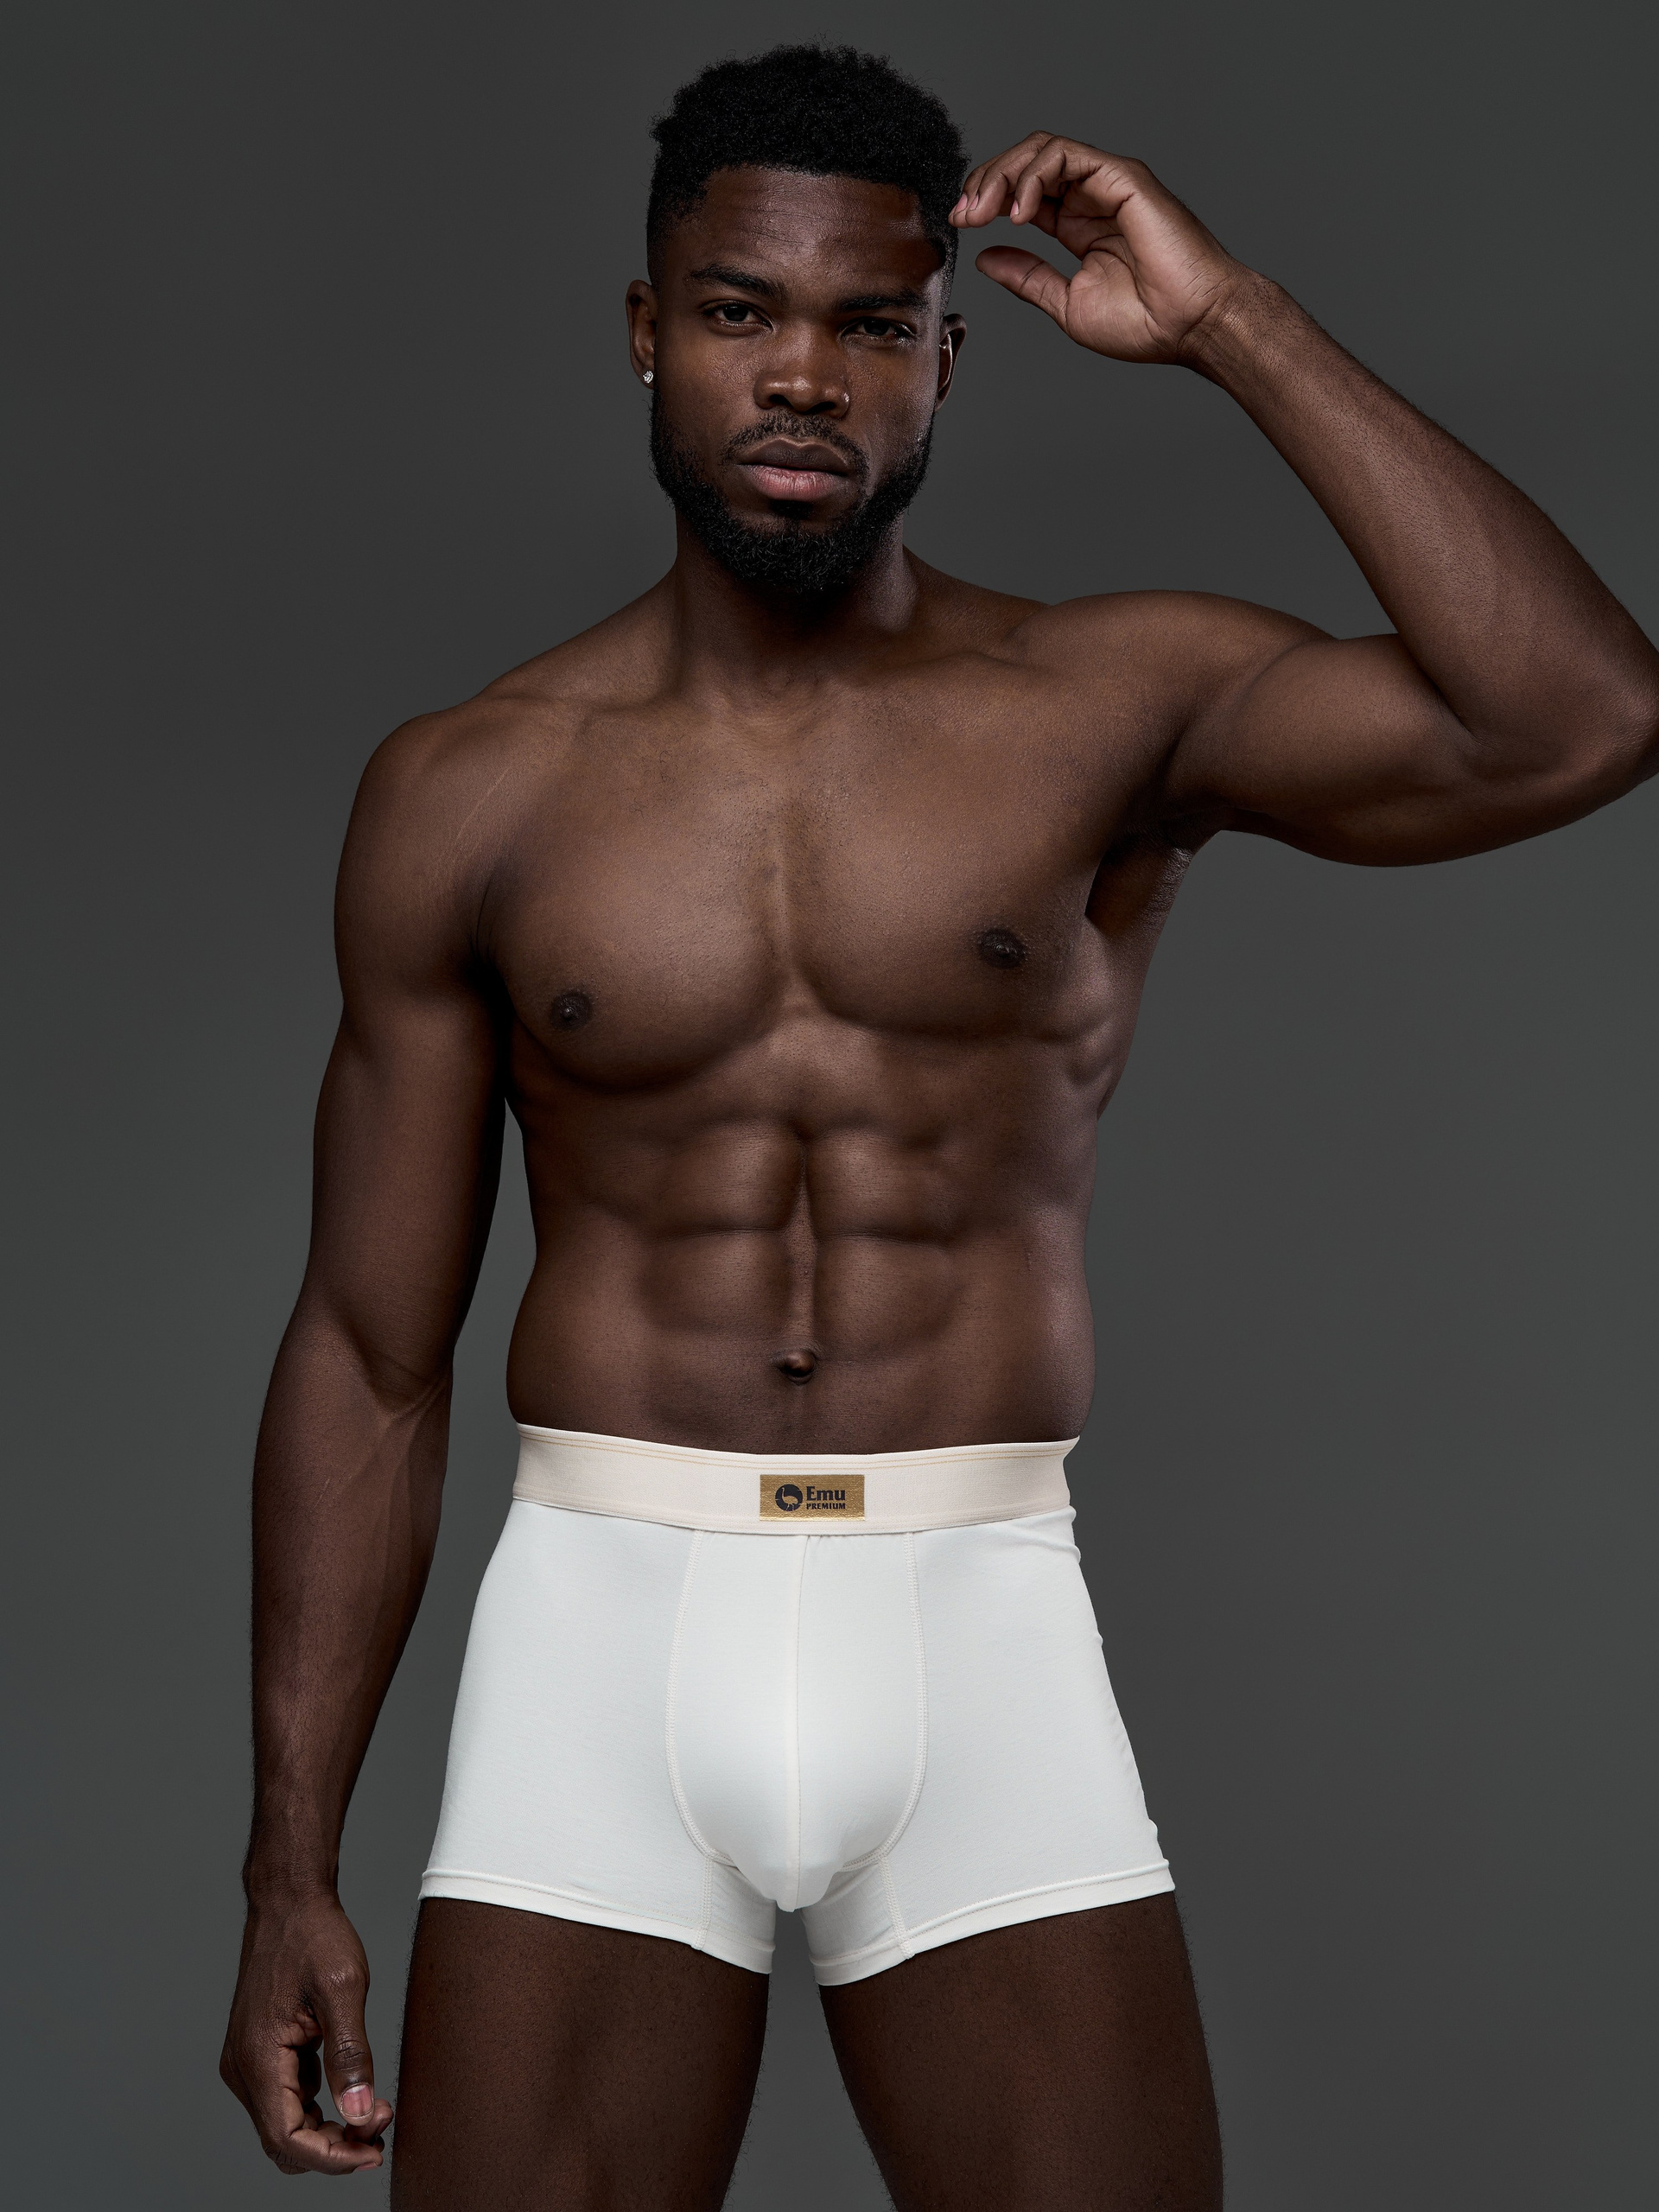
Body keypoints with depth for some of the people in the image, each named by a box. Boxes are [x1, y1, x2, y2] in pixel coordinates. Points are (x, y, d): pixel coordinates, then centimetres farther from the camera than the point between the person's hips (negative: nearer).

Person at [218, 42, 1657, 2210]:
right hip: (605, 1628, 1)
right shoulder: (471, 794, 3)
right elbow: (368, 1353, 6)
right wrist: (292, 1870, 3)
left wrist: (1231, 323, -12)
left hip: (986, 1643, 0)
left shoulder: (1114, 708, 1)